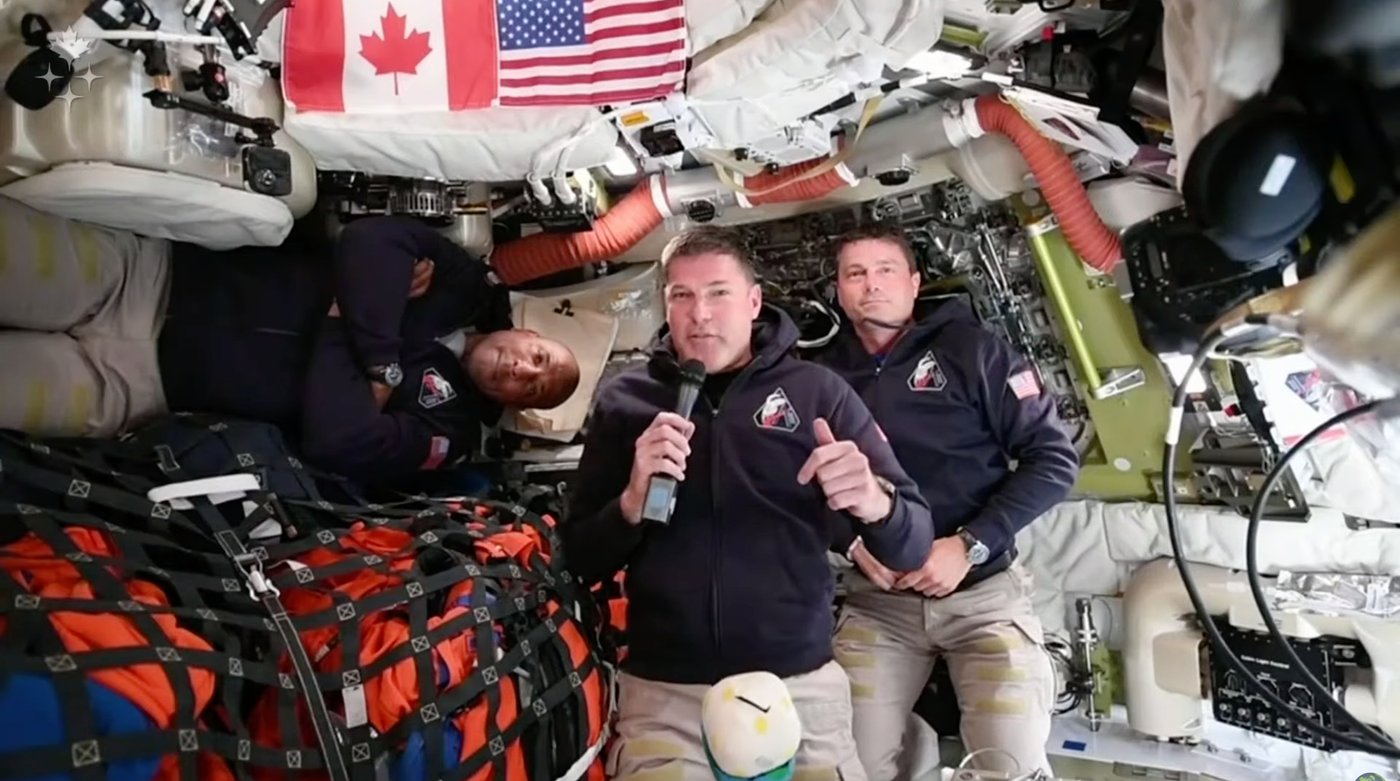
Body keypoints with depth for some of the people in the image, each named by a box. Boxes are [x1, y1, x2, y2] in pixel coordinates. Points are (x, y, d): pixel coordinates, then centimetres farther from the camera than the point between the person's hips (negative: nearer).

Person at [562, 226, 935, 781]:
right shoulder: (625, 400, 3)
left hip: (800, 685, 0)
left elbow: (913, 548, -2)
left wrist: (875, 504, -26)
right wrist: (632, 501, -17)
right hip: (662, 694, 1)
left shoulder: (819, 392, 0)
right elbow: (579, 560, 4)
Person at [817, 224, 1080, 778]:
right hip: (875, 601, 2)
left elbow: (1054, 458, -5)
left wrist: (969, 546, -14)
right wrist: (852, 540, -8)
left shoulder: (968, 347, -3)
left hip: (982, 592, -2)